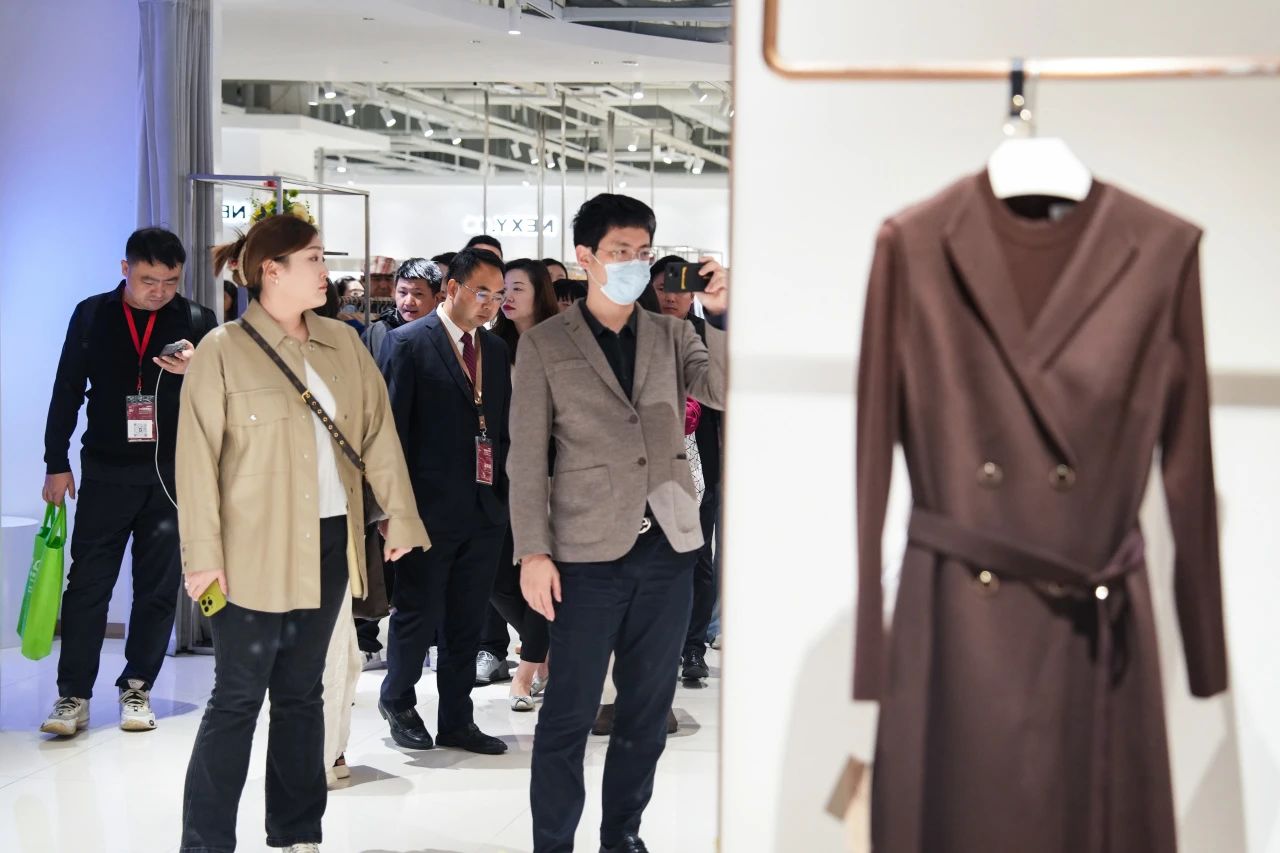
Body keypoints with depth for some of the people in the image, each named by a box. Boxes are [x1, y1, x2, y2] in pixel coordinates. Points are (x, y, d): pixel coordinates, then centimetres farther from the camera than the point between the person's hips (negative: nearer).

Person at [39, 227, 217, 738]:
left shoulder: (197, 322, 1)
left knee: (159, 587, 5)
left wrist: (196, 371, -21)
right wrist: (57, 464, 3)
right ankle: (73, 695, 5)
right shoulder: (92, 316, 3)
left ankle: (137, 689, 16)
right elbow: (67, 393, 6)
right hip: (106, 471, 0)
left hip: (172, 474, 0)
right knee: (87, 584, -1)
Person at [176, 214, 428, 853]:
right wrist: (204, 553, -13)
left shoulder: (342, 344, 8)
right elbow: (197, 456, -9)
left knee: (302, 692, 13)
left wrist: (398, 514, 4)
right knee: (238, 699, -3)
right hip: (255, 551, -5)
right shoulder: (224, 351, -7)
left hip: (330, 542, 5)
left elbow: (378, 432, 10)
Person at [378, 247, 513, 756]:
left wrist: (506, 493, 7)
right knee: (417, 613, 5)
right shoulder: (409, 343, -6)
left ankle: (456, 722, 21)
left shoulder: (496, 350, 12)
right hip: (430, 508, -5)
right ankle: (397, 701, 28)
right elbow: (391, 428, -9)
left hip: (485, 509, 6)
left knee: (467, 622, 11)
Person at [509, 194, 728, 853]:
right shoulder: (543, 346, 1)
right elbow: (527, 457, -2)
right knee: (569, 713, 1)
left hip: (668, 546, 4)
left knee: (648, 708, 12)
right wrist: (533, 552, -8)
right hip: (587, 552, -3)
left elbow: (724, 390, -6)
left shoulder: (671, 335, 10)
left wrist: (722, 312, -15)